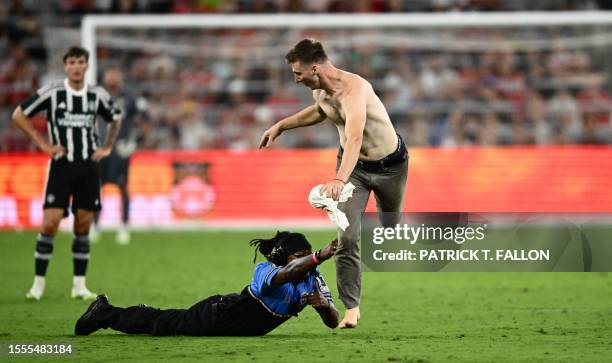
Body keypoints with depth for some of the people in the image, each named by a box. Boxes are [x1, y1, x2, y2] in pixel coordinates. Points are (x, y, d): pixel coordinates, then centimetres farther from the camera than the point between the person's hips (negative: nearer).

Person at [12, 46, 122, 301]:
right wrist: (42, 143, -2)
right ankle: (38, 283, -2)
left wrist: (106, 147, 12)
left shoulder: (98, 95, 4)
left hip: (88, 167, 3)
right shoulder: (51, 93, -5)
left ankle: (79, 285, 8)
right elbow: (19, 115, 2)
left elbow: (115, 119, 23)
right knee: (50, 224, -10)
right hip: (61, 165, -3)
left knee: (83, 226, 3)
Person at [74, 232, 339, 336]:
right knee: (161, 323, 15)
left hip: (243, 329, 6)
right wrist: (319, 257, -74)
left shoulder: (312, 279, -14)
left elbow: (333, 323, -15)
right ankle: (104, 314, 39)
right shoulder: (265, 270, -34)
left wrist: (325, 304, -38)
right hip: (218, 316, -6)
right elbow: (285, 274, -58)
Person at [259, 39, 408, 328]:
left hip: (390, 164, -5)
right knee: (347, 237, -13)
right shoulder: (319, 90, -11)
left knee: (392, 232, 19)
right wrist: (281, 125, 14)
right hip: (354, 165, 5)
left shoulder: (353, 89, -37)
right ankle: (351, 307, -9)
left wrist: (339, 180, -67)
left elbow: (355, 137, -53)